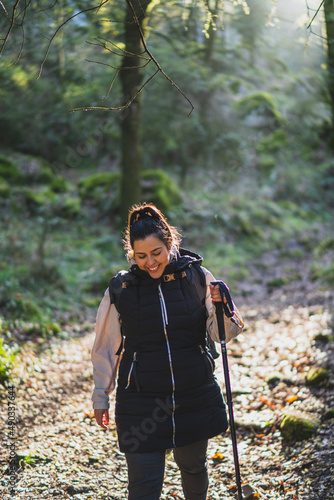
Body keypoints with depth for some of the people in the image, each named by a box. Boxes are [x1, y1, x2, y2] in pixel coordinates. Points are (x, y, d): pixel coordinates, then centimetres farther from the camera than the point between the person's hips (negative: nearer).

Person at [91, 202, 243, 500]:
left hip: (195, 397, 2)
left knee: (194, 468, 22)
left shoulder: (197, 277, -5)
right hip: (141, 403, -1)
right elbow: (106, 348, 5)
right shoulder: (120, 289, -6)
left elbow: (221, 335, 1)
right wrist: (100, 398, 11)